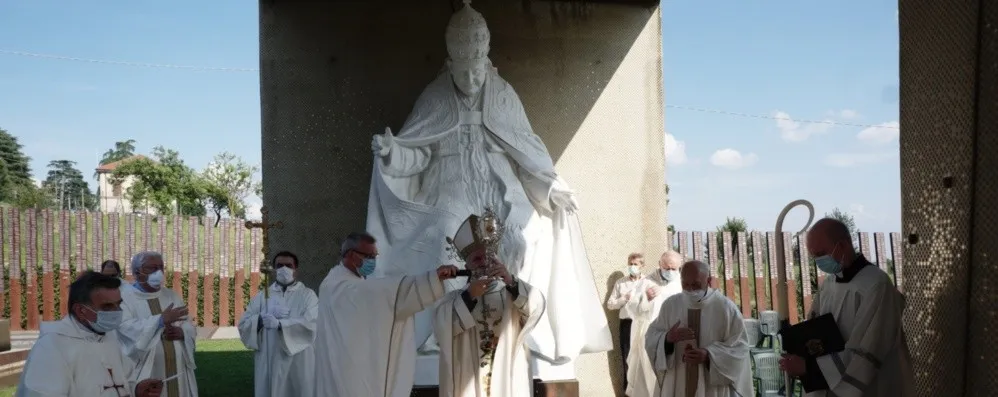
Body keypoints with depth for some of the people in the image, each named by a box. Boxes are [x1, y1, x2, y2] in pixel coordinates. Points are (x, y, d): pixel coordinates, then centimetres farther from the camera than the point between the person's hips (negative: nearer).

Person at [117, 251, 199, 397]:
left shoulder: (172, 295, 12)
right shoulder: (124, 298, -5)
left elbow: (190, 327, 10)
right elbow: (127, 329, -20)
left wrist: (181, 332, -13)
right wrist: (161, 320, -26)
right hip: (145, 374, -5)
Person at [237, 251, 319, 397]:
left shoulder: (307, 295, 3)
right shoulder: (262, 297, 13)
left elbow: (311, 323, -14)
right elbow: (244, 324, 4)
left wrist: (279, 324, -21)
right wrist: (263, 317, -13)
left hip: (298, 364, -2)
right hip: (268, 363, 3)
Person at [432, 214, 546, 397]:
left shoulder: (512, 294, 12)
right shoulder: (454, 298, 10)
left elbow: (536, 305, -7)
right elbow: (442, 326, -8)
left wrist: (511, 282, -21)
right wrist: (469, 296, -14)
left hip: (508, 381, 1)